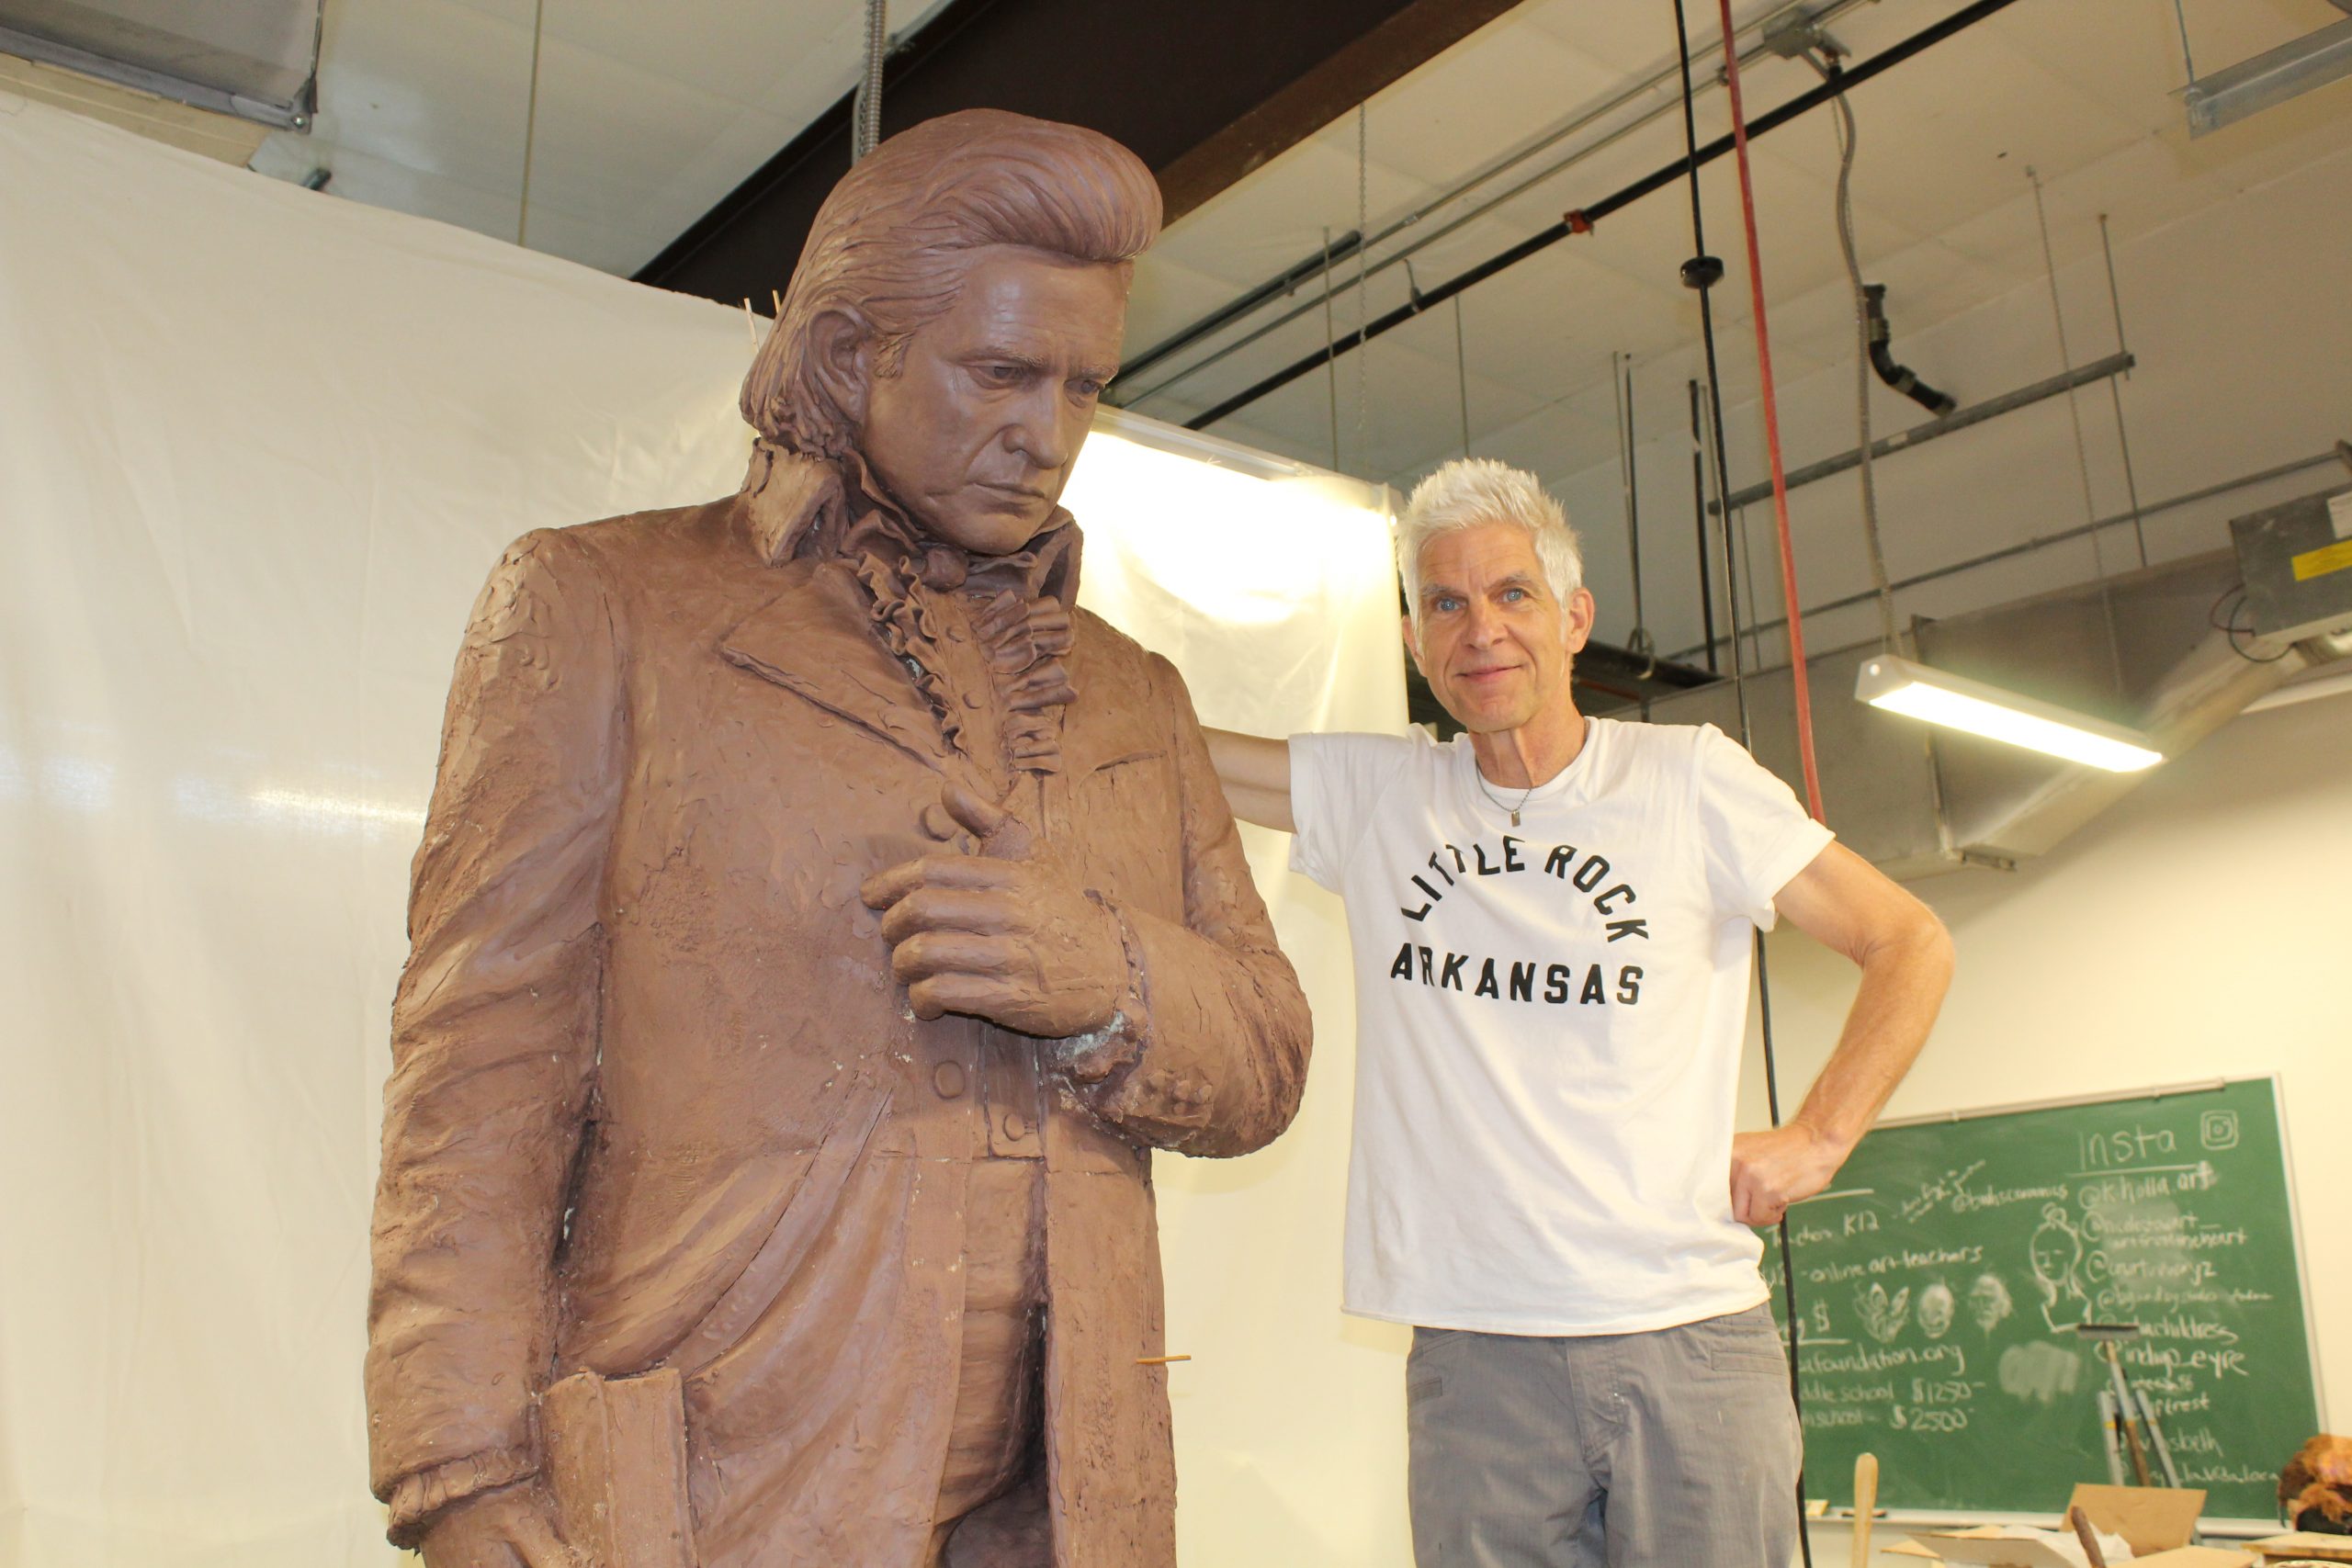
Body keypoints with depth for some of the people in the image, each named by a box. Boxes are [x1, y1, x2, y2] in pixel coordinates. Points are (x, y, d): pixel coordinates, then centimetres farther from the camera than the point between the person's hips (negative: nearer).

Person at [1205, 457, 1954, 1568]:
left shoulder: (1688, 778, 1)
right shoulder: (1373, 796, 6)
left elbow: (1910, 945, 6)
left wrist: (1816, 1139, -2)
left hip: (1691, 1345, -1)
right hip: (1472, 1354, 1)